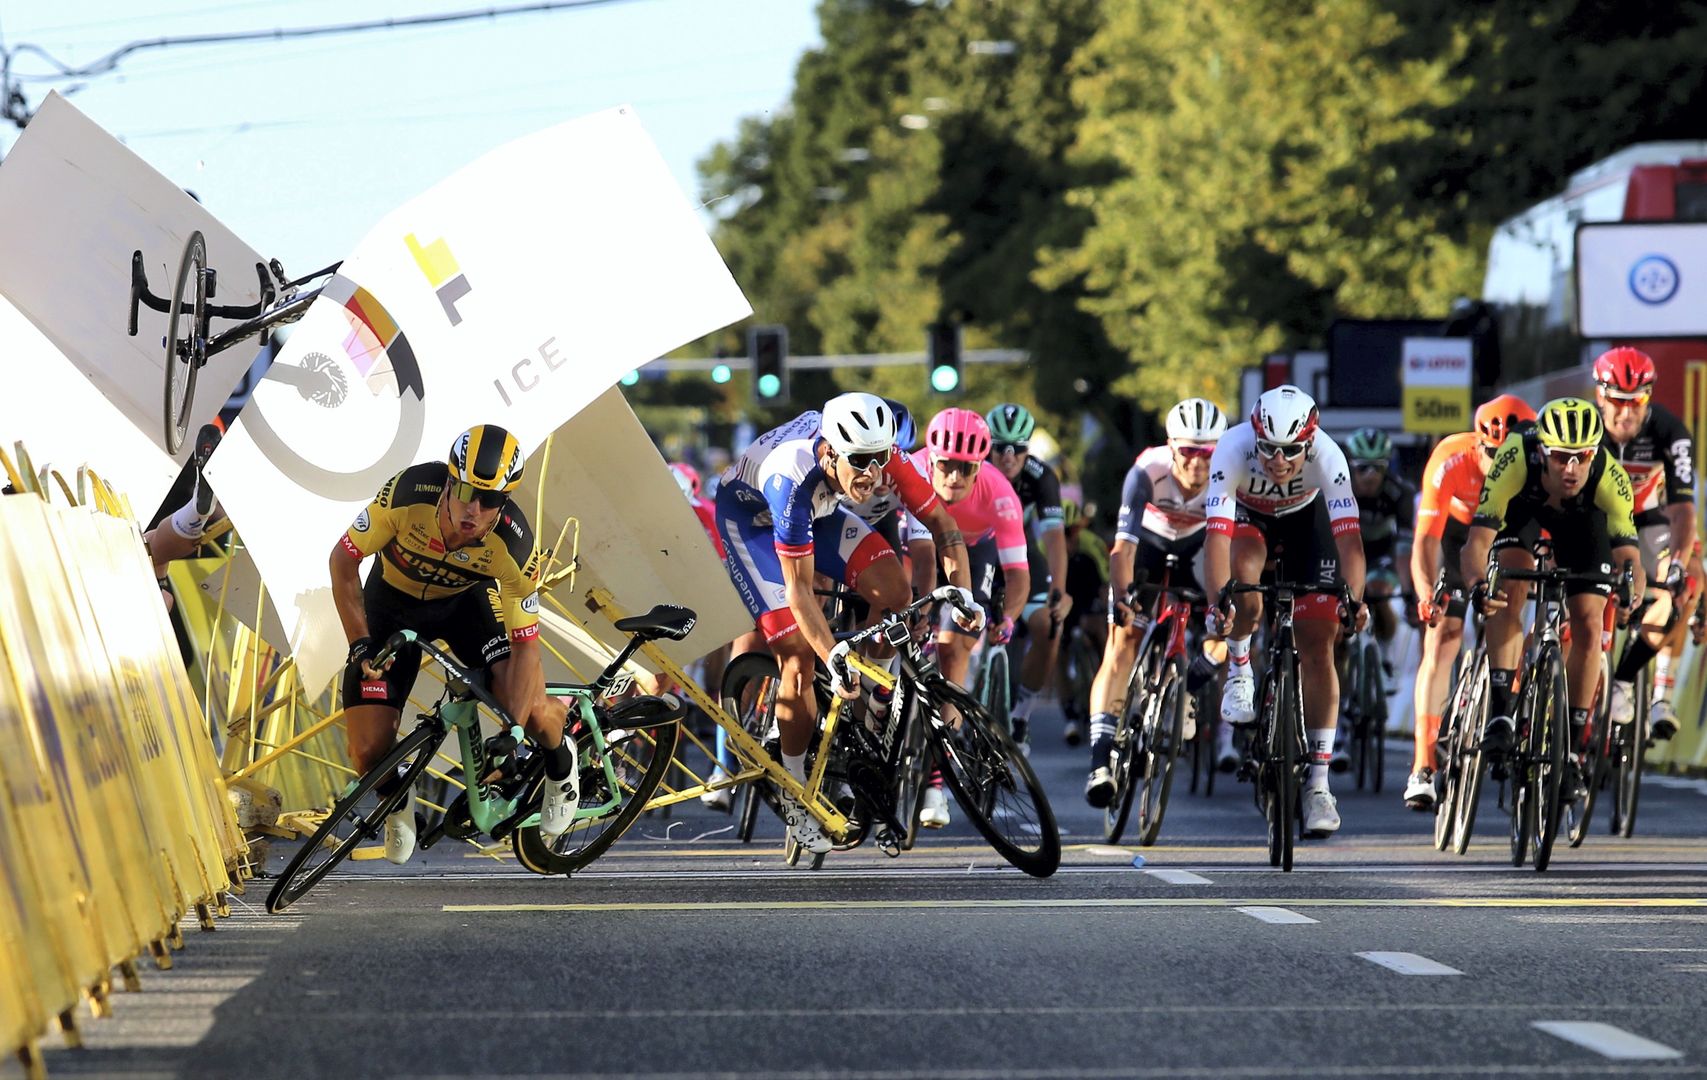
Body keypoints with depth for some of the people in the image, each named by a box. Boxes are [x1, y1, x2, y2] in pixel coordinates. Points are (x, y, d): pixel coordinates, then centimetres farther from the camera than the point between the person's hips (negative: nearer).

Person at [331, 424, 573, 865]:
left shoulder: (514, 545, -33)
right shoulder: (409, 493, -35)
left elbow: (526, 644, -24)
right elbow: (343, 559, -20)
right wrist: (360, 645, -24)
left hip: (464, 603, 0)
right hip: (392, 602, 0)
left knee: (533, 711, -22)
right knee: (370, 754, -12)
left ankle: (560, 763, 16)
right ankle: (397, 801, 27)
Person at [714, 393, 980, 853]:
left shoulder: (885, 455, -27)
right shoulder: (793, 477, -41)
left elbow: (940, 521, -16)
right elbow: (798, 588, -36)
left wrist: (964, 594, -29)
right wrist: (835, 658, -42)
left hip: (817, 510, 5)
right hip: (750, 516, -5)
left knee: (894, 592, -18)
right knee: (800, 656, -14)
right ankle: (795, 796, 0)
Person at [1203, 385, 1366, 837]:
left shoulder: (1327, 456, -35)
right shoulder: (1234, 448, -36)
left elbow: (1348, 535, -41)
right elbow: (1217, 533, -42)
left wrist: (1353, 598, -56)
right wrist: (1219, 599, -56)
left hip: (1305, 518, 0)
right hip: (1248, 515, 0)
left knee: (1317, 648, -8)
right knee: (1244, 578, -36)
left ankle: (1318, 783, -3)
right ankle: (1239, 671, -5)